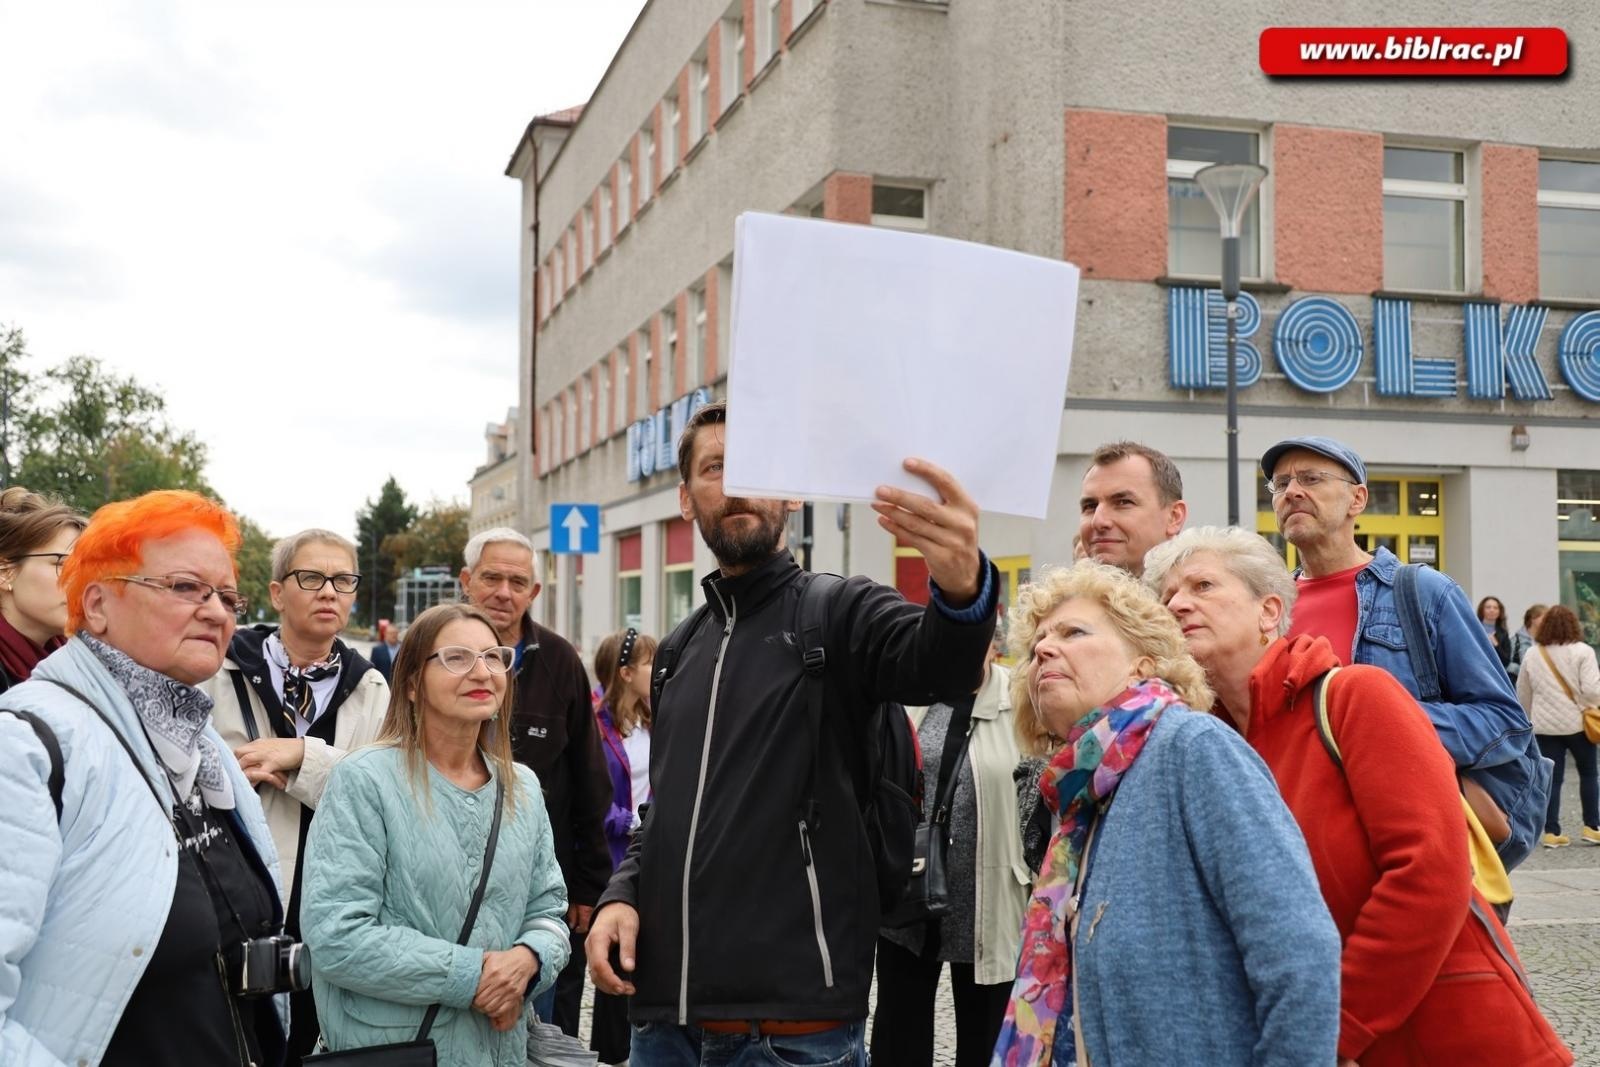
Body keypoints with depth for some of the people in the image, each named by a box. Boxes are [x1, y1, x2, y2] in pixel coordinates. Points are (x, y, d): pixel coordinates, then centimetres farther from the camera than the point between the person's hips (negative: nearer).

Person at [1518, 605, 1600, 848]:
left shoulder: (1532, 655, 5)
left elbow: (1522, 694, 12)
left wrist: (1531, 718, 25)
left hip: (1545, 726, 3)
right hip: (1577, 723, -3)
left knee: (1551, 778, 5)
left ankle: (1551, 832, 3)